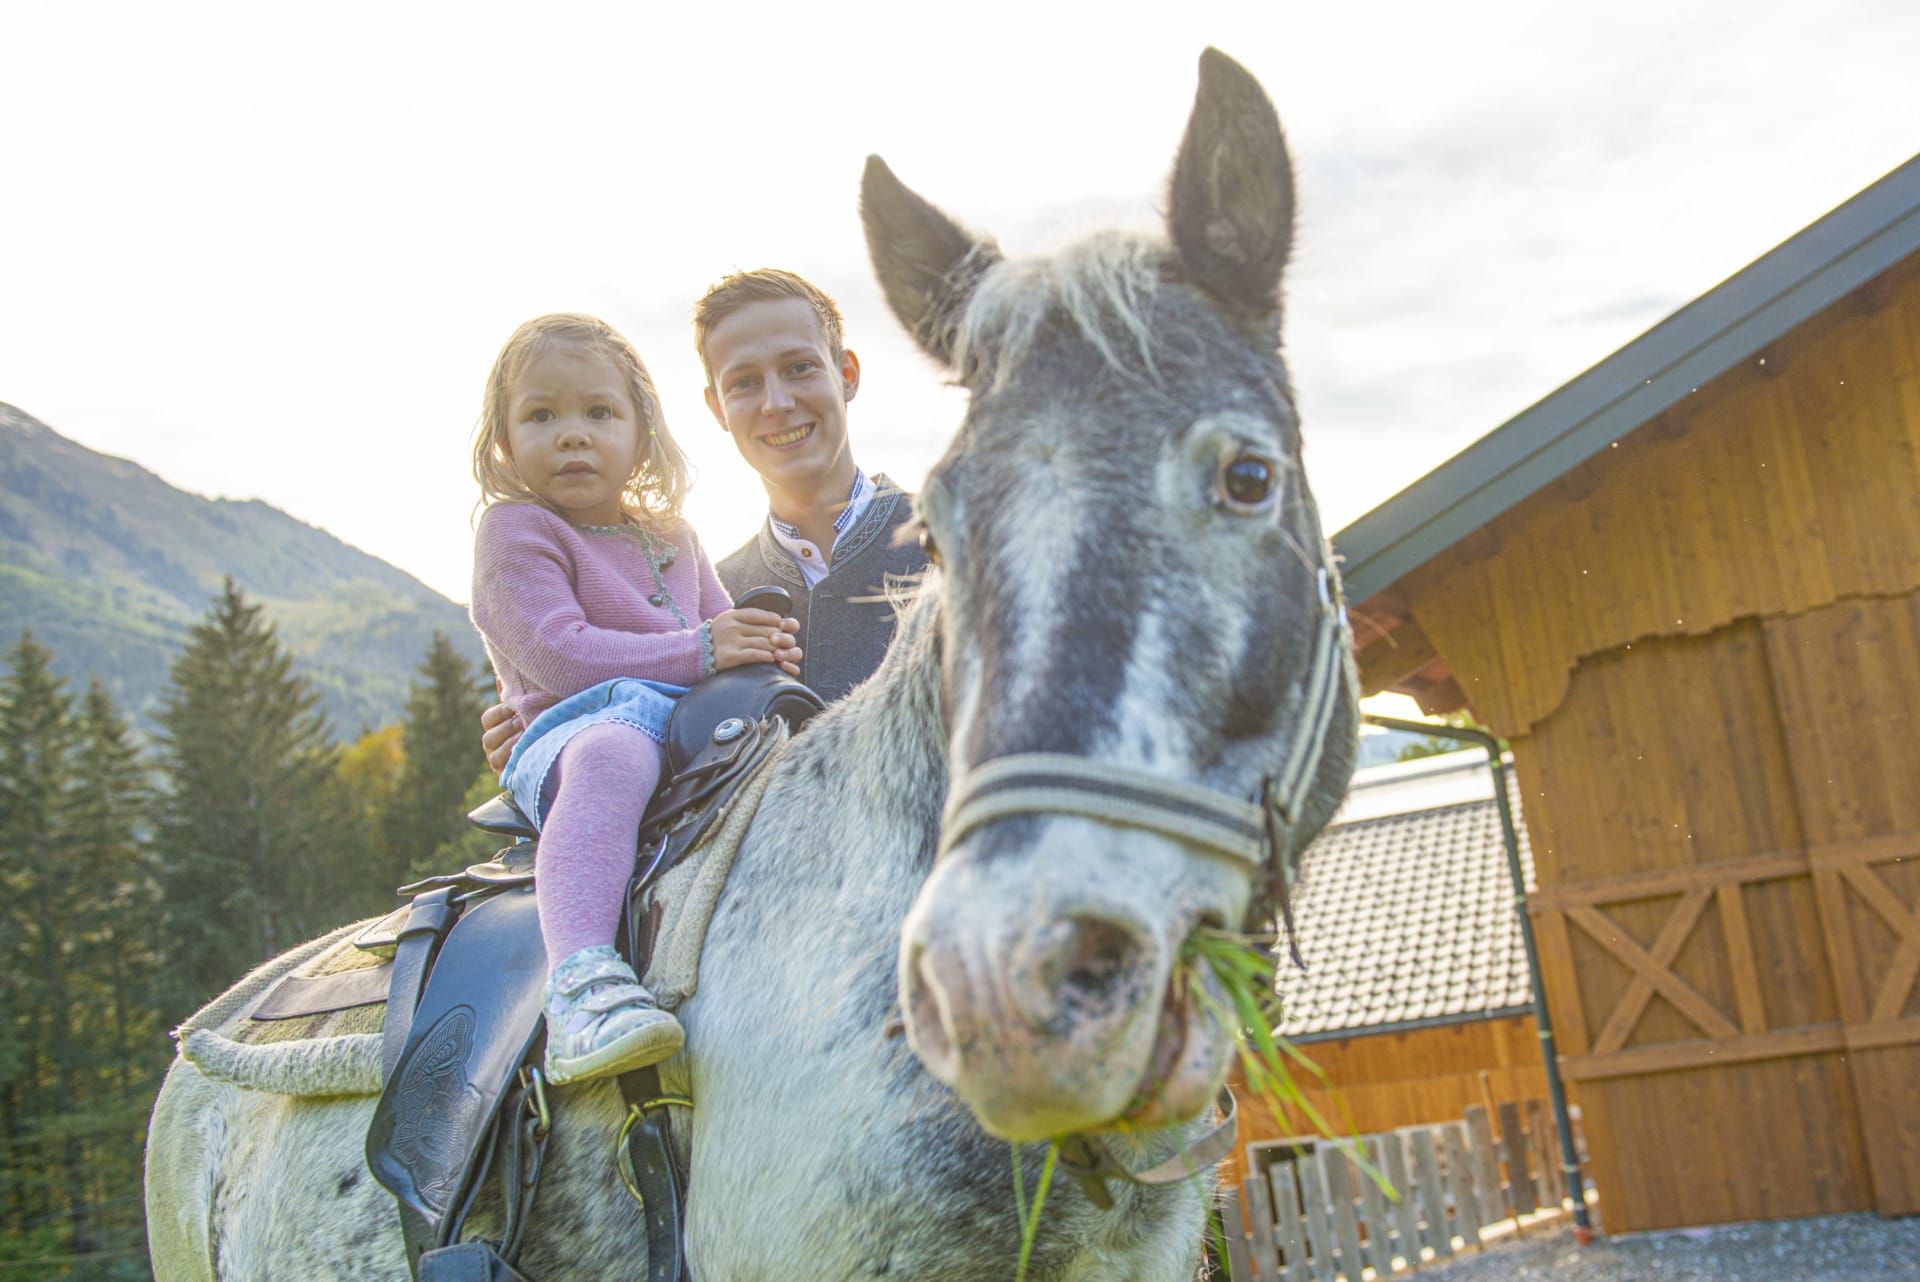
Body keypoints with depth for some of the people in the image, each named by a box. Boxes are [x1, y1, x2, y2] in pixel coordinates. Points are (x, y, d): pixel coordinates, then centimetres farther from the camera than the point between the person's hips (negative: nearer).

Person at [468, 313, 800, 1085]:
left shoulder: (671, 538, 25)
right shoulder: (515, 531, 3)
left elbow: (725, 636, 28)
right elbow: (557, 653, -12)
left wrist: (768, 653, 1)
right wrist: (697, 652, -17)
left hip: (696, 735, 7)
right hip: (571, 732, -7)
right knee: (613, 753, -41)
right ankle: (581, 981, -57)